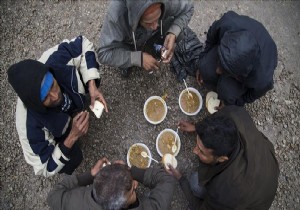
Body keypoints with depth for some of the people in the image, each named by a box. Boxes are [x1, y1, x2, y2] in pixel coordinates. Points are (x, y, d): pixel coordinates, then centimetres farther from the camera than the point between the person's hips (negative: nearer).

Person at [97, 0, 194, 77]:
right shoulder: (116, 14, -42)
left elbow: (188, 8, -16)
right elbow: (104, 53, -38)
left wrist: (173, 34, -33)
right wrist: (139, 58, -45)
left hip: (152, 36, 2)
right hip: (128, 43, -2)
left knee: (178, 33, -20)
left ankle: (152, 47, 10)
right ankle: (125, 64, 9)